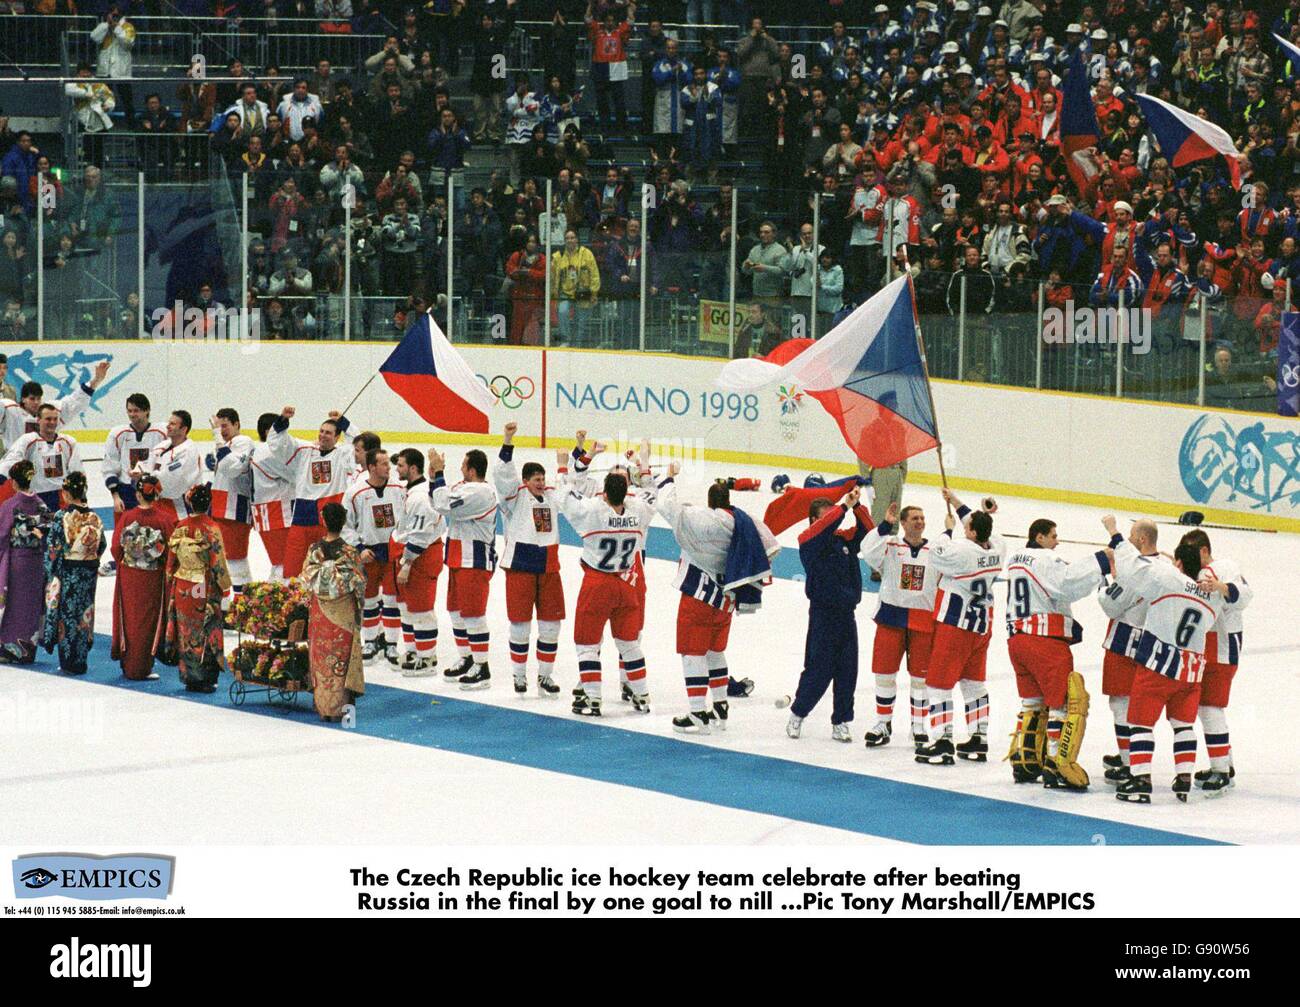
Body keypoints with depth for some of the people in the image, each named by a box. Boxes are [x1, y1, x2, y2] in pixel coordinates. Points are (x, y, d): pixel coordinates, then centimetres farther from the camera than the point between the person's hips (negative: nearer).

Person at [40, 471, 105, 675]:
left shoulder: (60, 517, -14)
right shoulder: (95, 518, -1)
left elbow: (52, 549, -12)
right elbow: (101, 546, 7)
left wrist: (51, 574, -3)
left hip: (66, 573, -4)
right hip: (89, 572, 4)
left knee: (66, 614, 5)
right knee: (84, 615, 12)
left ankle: (68, 662, 7)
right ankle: (81, 662, 16)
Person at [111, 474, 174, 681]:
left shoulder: (126, 517, -10)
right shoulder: (165, 520, -14)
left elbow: (116, 548, -3)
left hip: (128, 576, 2)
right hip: (152, 579, -2)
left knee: (129, 618, 17)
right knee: (147, 622, 8)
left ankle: (127, 663, 27)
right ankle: (140, 669, 11)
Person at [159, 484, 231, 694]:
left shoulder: (180, 527, -1)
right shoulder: (210, 528, -14)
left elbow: (171, 561, 5)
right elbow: (217, 562, -11)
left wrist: (171, 589, 16)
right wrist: (225, 585, 2)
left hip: (181, 587, 4)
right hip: (204, 589, -4)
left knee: (185, 630, 12)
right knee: (205, 631, 3)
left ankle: (187, 675, 16)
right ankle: (202, 678, 3)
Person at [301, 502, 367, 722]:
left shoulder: (314, 551, -7)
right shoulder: (350, 553, -12)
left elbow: (306, 582, 0)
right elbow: (359, 584, -6)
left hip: (320, 613, 2)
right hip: (344, 614, -2)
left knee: (321, 657, 10)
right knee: (342, 658, 6)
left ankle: (323, 706, 13)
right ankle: (340, 707, 5)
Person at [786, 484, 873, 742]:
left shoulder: (844, 539, 10)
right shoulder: (808, 540, -7)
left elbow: (866, 530, 3)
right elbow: (823, 528, -25)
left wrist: (857, 506, -11)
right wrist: (845, 505, -24)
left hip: (847, 613, 5)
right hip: (823, 613, -5)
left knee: (847, 671, 5)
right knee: (819, 669, -2)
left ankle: (840, 723, 14)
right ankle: (798, 714, 18)